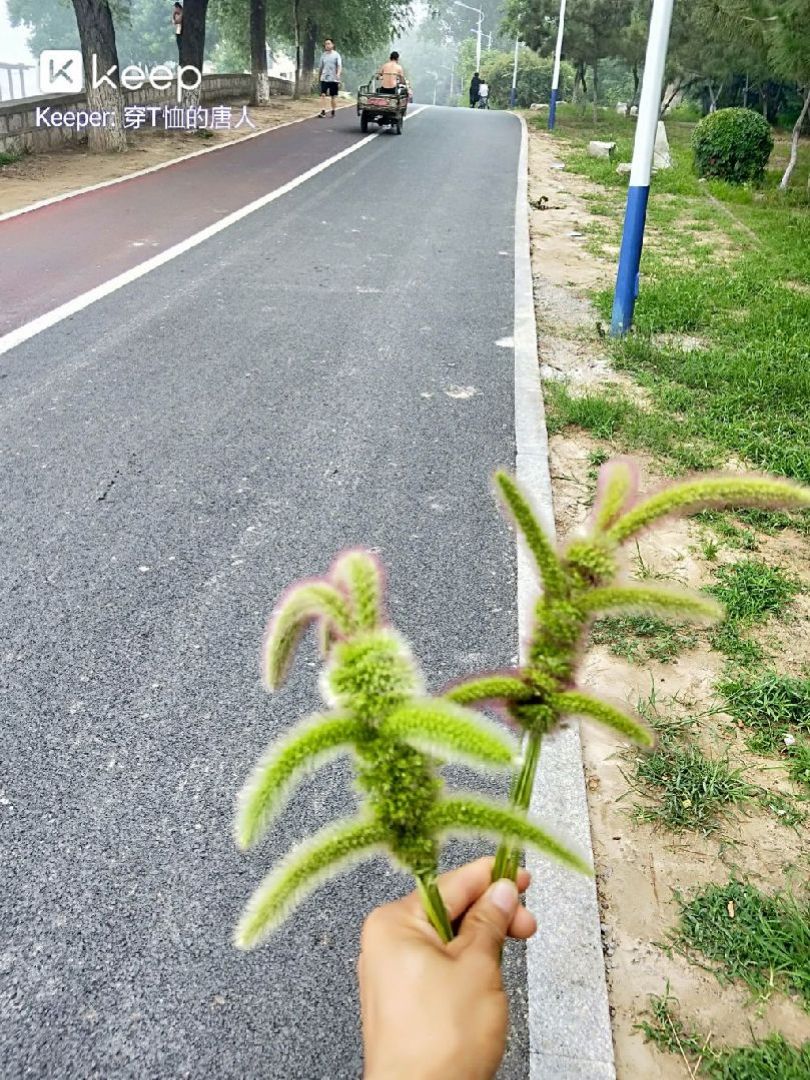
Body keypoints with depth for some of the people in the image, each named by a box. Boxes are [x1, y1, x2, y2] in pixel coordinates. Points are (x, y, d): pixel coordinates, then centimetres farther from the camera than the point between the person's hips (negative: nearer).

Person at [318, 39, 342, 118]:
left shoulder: (336, 55, -2)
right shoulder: (323, 55, 7)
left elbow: (339, 66, -12)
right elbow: (321, 67, 15)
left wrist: (338, 74, -30)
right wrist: (318, 76, 19)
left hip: (333, 79, -2)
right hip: (324, 78, 2)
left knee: (333, 96, 7)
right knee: (323, 95, -13)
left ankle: (333, 111, 20)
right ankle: (323, 111, -20)